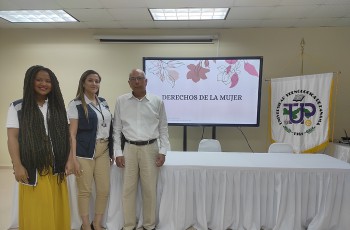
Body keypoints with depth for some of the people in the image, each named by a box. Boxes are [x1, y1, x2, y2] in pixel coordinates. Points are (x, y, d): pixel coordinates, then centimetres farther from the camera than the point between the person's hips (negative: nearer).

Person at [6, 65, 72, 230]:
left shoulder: (58, 106, 11)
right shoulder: (17, 107, 1)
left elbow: (66, 136, 8)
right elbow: (12, 138, -3)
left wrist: (69, 160, 2)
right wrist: (17, 166, -10)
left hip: (55, 168, 3)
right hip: (32, 168, -2)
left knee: (57, 210, 7)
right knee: (35, 213, 4)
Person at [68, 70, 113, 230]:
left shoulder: (103, 102, 11)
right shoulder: (76, 104, -5)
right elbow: (72, 134, -8)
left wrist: (111, 151, 13)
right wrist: (74, 158, -13)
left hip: (103, 151, 5)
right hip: (85, 152, -5)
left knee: (104, 190, 9)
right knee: (85, 190, 6)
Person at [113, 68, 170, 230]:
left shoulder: (157, 101, 2)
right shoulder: (121, 101, 3)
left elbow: (163, 128, 5)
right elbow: (116, 129, 5)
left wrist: (163, 151, -1)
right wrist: (118, 153, 0)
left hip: (150, 148, 0)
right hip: (130, 148, 1)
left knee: (150, 189, 7)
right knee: (128, 188, 7)